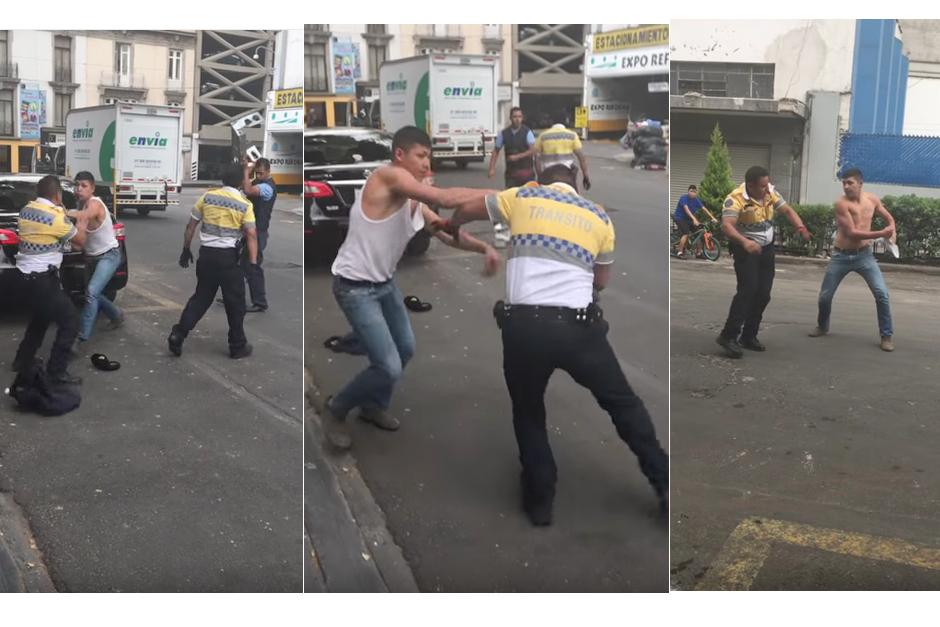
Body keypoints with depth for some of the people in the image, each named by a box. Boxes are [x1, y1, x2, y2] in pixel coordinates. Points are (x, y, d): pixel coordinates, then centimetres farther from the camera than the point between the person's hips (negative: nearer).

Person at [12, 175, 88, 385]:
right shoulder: (56, 216, -17)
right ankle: (57, 371, -4)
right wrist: (81, 225, 19)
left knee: (40, 317, 28)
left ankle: (23, 360, 36)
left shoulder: (26, 210, 7)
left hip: (24, 276, 9)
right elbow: (79, 241, -2)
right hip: (42, 279, -9)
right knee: (70, 320, -2)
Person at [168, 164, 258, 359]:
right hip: (229, 256, -4)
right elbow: (251, 235, -12)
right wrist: (253, 264, -12)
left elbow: (191, 226, 6)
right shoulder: (244, 204, -6)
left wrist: (186, 250, 16)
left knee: (200, 297, 16)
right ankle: (237, 346, 14)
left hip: (206, 253, 4)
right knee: (235, 303, 8)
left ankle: (177, 335, 9)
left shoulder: (207, 196, 4)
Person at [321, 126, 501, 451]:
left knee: (405, 348, 21)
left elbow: (448, 234, 5)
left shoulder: (416, 202, 5)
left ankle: (373, 406, 44)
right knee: (389, 367, -10)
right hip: (355, 287, -10)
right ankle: (335, 409, 16)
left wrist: (484, 247, -12)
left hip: (384, 282, 10)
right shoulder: (389, 176, -22)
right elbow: (446, 199, -30)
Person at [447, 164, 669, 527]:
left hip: (522, 324, 0)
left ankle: (540, 502, 25)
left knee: (528, 412, 22)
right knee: (622, 403, 18)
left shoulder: (521, 197, 14)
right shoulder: (599, 217, 16)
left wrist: (453, 230, 49)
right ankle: (664, 484, 24)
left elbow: (462, 214, 28)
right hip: (576, 326, 0)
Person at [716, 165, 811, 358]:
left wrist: (801, 228, -15)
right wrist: (744, 242, -54)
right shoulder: (736, 199, -24)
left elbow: (787, 210, 3)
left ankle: (749, 337, 17)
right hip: (746, 249, -7)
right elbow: (726, 225, -36)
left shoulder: (770, 192, -2)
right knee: (748, 290, -19)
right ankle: (729, 336, -16)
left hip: (767, 248, 7)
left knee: (763, 293, 6)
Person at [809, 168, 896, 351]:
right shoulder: (842, 203, -15)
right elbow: (852, 233, -20)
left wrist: (892, 232, -5)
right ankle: (822, 326, 33)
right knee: (825, 295, 5)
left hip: (864, 255, 2)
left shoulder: (872, 200, 0)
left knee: (881, 293, -11)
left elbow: (889, 218, 17)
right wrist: (881, 233, -25)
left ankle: (886, 335, 1)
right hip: (841, 256, -2)